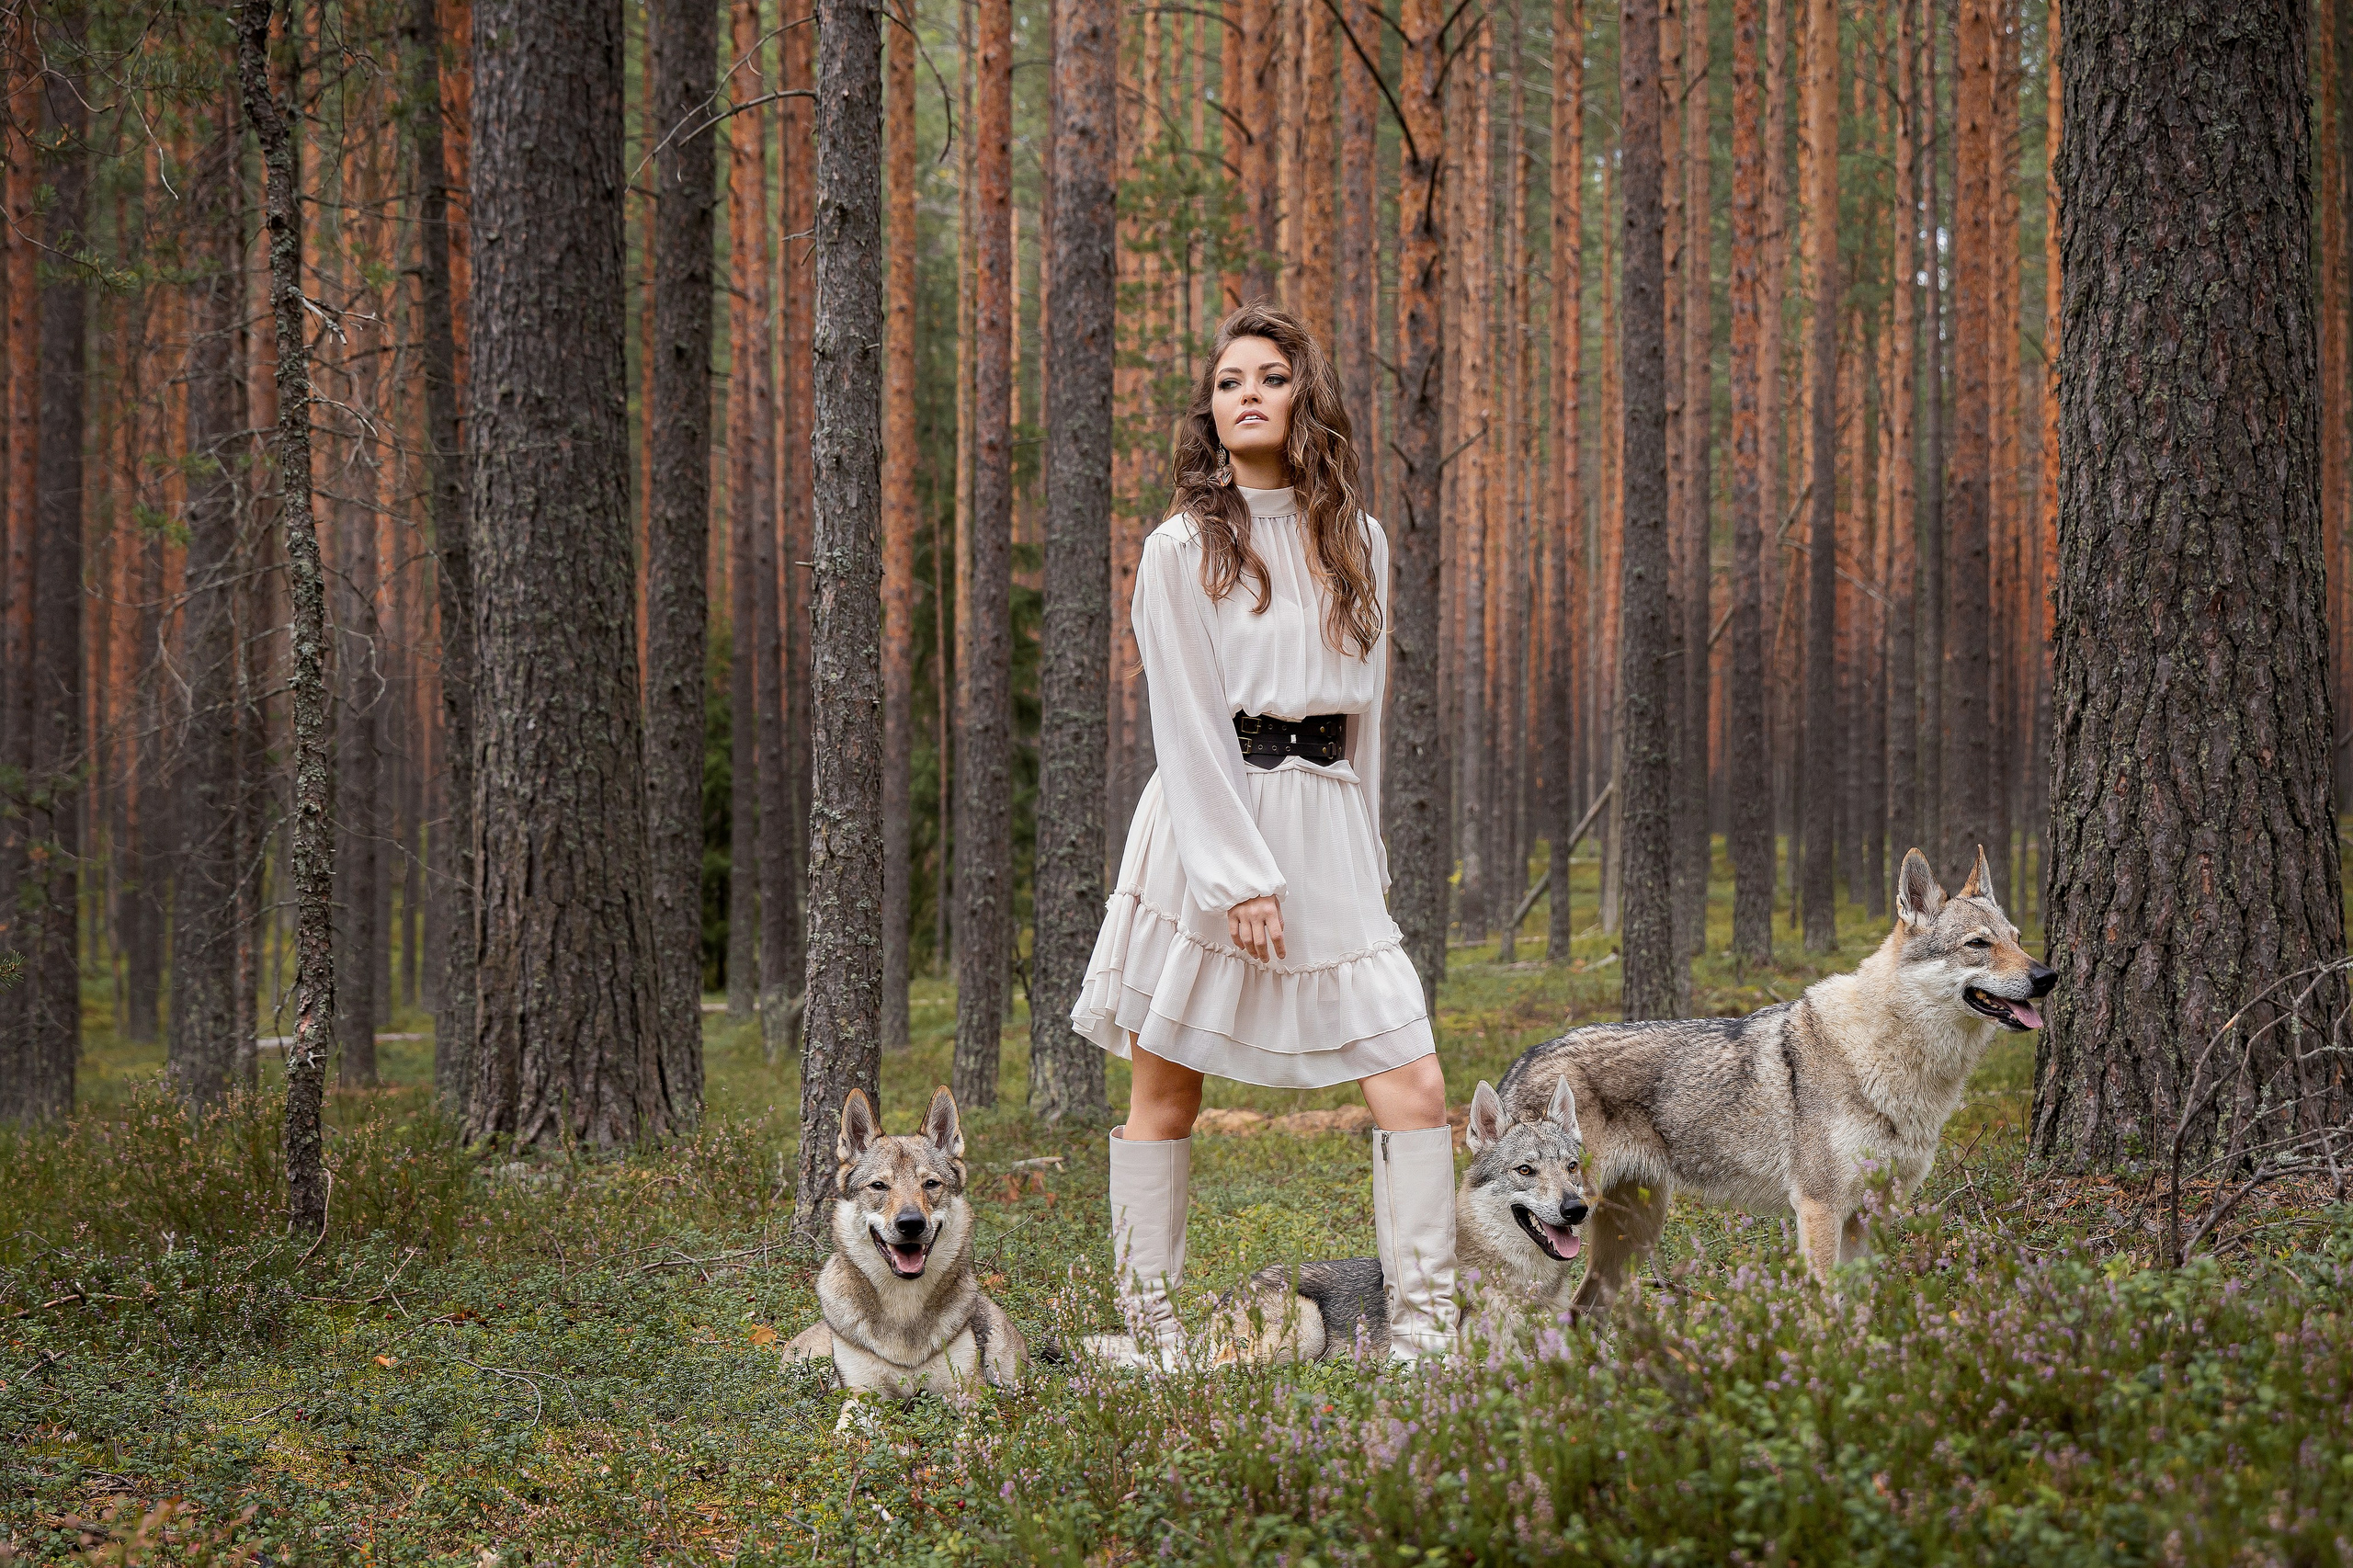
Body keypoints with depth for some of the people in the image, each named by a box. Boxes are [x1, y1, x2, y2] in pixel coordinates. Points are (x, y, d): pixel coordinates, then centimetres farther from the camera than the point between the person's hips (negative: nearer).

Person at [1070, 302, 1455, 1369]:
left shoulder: (1356, 543, 12)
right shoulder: (1181, 548, -2)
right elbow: (1187, 727, -8)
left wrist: (1364, 857, 14)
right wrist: (1240, 877, -15)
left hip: (1326, 833, 4)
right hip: (1203, 828, -4)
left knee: (1414, 1083, -7)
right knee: (1166, 1092, 2)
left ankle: (1424, 1333, -2)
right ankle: (1148, 1336, 11)